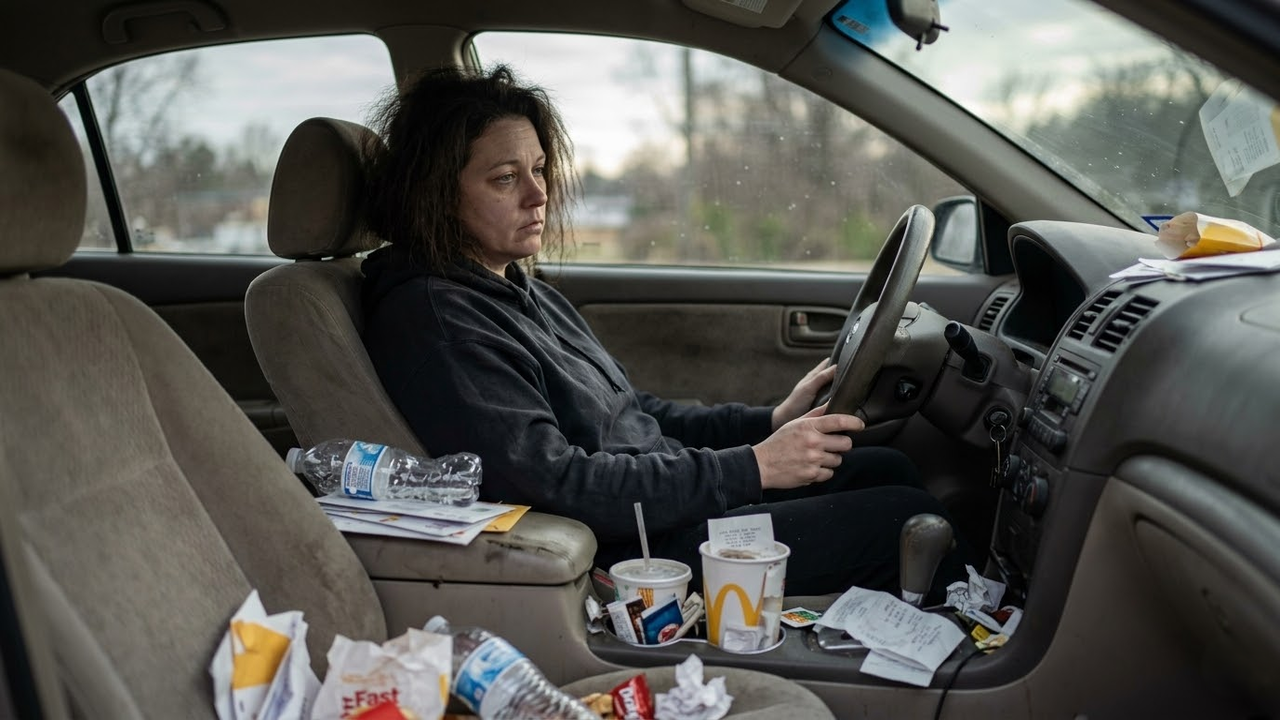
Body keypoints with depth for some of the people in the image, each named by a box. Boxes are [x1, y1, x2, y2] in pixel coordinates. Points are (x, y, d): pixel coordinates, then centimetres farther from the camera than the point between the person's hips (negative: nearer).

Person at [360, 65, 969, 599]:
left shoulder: (520, 290, 12)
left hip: (671, 495, 10)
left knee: (889, 467, 12)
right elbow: (559, 484, -25)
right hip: (624, 554, -10)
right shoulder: (432, 319, -19)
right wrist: (754, 467, -21)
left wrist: (770, 422, 5)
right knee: (908, 519, -7)